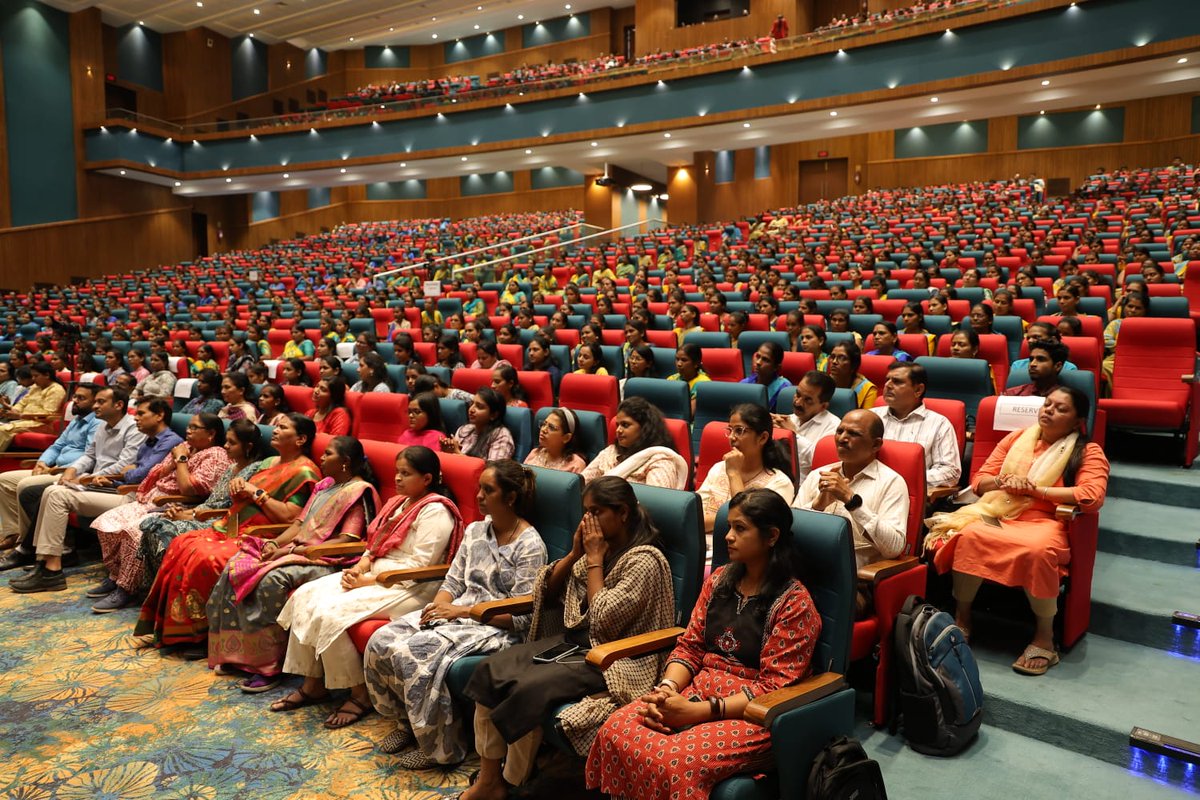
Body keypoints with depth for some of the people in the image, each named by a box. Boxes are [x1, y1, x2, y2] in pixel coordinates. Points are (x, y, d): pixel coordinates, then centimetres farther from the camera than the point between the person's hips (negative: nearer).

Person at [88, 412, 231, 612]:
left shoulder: (216, 456, -9)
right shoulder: (185, 446, 18)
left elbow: (188, 488, -19)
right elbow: (156, 475, 14)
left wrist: (181, 459, -9)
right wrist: (174, 460, -3)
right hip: (152, 501, 9)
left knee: (134, 530, -29)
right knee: (105, 522, -4)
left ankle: (126, 589, -16)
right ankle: (115, 576, 6)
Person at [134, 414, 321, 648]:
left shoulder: (304, 472, -9)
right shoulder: (269, 462, 19)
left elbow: (288, 517, -19)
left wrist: (256, 493, -13)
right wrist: (237, 487, 0)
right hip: (231, 529, 9)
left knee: (204, 557, -27)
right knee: (181, 544, -9)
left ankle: (196, 633, -11)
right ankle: (169, 626, -3)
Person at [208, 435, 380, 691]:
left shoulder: (359, 492, -8)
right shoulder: (324, 485, 20)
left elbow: (346, 541, -17)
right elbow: (300, 523, 18)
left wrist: (295, 551, -18)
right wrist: (275, 543, -3)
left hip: (324, 560, -9)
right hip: (296, 550, 9)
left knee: (271, 579, -32)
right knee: (237, 566, -7)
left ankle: (270, 666, -22)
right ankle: (235, 652, -3)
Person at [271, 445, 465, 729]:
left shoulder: (435, 511, -15)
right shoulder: (398, 502, 15)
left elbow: (418, 568, -20)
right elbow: (375, 545, 17)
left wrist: (368, 581, -18)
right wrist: (359, 567, -5)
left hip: (408, 589, -10)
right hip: (373, 575, 10)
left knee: (330, 613, -23)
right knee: (305, 596, -3)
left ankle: (360, 695, -7)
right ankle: (313, 684, 5)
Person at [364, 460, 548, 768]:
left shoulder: (530, 545, -14)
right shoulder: (475, 530, 10)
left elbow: (521, 615, -17)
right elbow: (453, 581, 13)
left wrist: (461, 611, -19)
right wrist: (437, 606, -10)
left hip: (496, 627, -7)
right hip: (456, 613, 8)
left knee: (413, 653, -27)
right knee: (381, 642, -11)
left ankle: (442, 747, -7)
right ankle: (408, 723, 10)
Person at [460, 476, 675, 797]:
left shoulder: (644, 560, -15)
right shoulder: (599, 546, 8)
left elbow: (603, 622, -22)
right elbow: (545, 591, 12)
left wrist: (595, 559, -15)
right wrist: (575, 553, -3)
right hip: (574, 640, 8)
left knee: (529, 688, -27)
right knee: (491, 669, -10)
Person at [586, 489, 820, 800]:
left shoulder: (795, 603, -9)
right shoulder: (718, 580, 10)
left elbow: (774, 687, -13)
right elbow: (690, 647, 11)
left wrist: (698, 711, -20)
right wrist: (666, 690, -11)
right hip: (700, 688, 6)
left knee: (674, 763, -32)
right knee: (615, 731, -21)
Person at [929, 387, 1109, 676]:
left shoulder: (1088, 452, 8)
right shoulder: (1017, 438, 19)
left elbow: (1093, 495, -11)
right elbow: (979, 480, 19)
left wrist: (1034, 489, -10)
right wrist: (1004, 482, -5)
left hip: (1043, 522, -3)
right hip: (998, 515, 3)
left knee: (1038, 549, -39)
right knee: (969, 536, -32)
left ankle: (1045, 635, -19)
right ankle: (962, 618, -16)